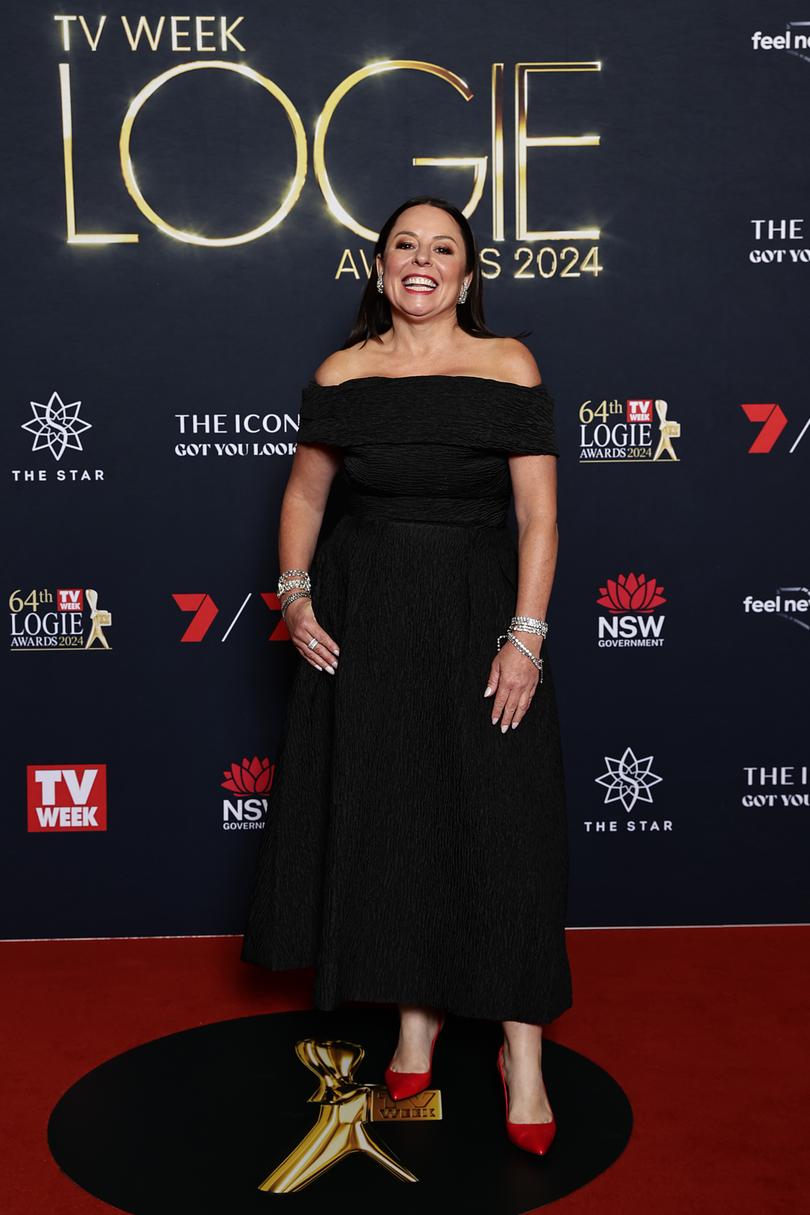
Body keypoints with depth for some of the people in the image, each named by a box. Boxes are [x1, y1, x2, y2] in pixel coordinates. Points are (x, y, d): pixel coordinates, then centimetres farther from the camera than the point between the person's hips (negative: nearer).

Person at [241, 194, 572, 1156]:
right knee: (386, 815, 8)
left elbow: (538, 513, -6)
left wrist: (526, 635, -14)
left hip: (478, 610, -2)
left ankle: (521, 1047, 11)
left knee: (502, 822, -3)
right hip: (363, 614, 3)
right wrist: (295, 596, -1)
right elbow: (305, 495, 14)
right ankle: (416, 1014, 27)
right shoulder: (342, 374, 5)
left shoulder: (509, 367, -2)